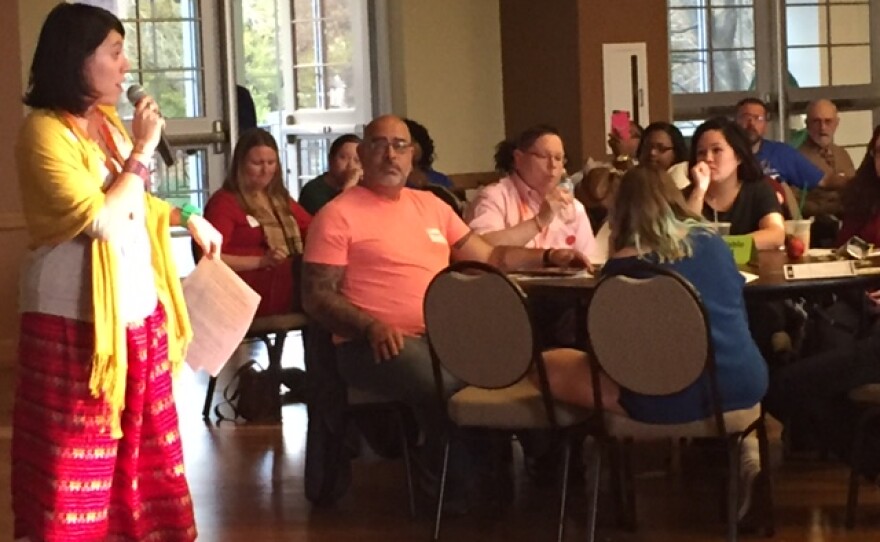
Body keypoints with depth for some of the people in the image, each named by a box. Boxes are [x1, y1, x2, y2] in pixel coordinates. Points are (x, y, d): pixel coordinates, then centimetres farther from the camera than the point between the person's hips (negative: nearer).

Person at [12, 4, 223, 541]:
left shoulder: (108, 119, 11)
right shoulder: (45, 132, -15)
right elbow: (101, 219, -21)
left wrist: (188, 217, 20)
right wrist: (142, 150, -14)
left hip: (136, 311, 8)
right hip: (79, 322, -8)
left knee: (143, 451, 13)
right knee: (78, 463, -2)